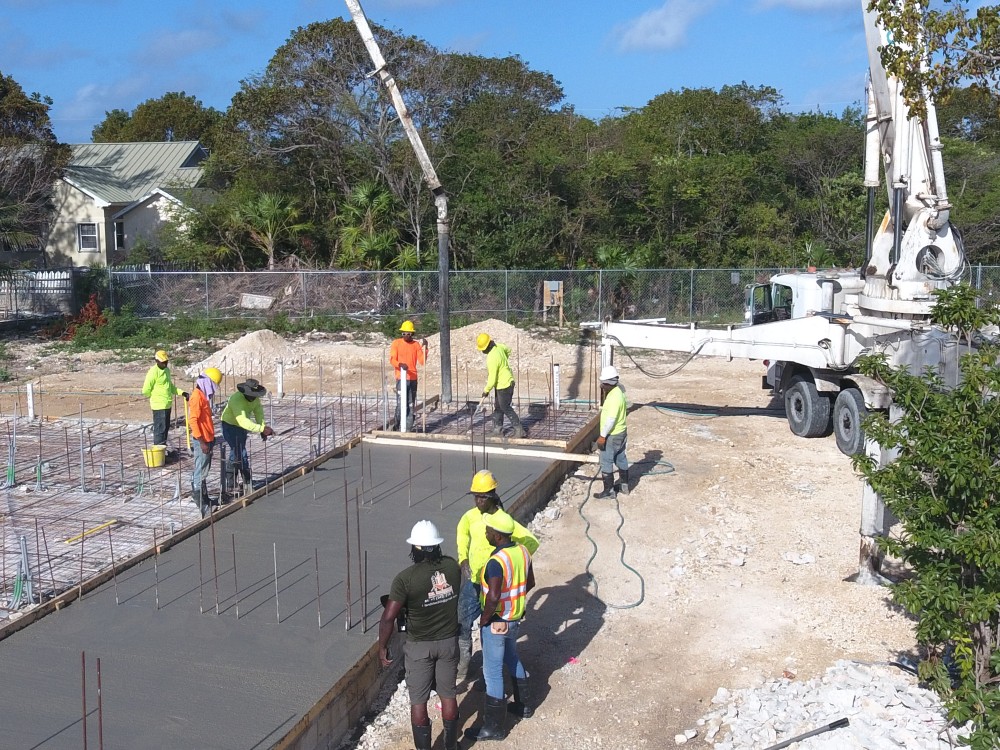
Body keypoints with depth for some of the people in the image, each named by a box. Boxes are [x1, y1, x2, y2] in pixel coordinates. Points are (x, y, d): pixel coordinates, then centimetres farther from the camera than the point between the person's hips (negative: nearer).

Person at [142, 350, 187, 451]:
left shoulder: (166, 370, 12)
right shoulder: (153, 372, -16)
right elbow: (146, 390, -17)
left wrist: (181, 392, 10)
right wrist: (156, 397, -3)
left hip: (167, 405, 9)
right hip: (159, 406, -9)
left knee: (166, 427, 15)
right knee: (160, 428, -7)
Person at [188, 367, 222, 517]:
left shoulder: (204, 395, 12)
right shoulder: (197, 396, -18)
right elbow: (193, 420, -23)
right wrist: (201, 441, -24)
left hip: (208, 439, 10)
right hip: (202, 441, -10)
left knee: (204, 471, 17)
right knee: (200, 472, -5)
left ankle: (204, 498, 25)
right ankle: (200, 502, -1)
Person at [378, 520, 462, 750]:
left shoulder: (406, 578, -22)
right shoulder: (452, 566, -10)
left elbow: (388, 617, -21)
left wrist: (382, 647, -7)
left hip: (420, 646, -4)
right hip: (449, 641, 4)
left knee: (418, 700, 11)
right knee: (448, 694, 19)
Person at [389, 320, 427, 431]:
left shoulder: (416, 345, 8)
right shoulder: (396, 343, 1)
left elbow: (422, 361, 0)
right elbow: (392, 359, -8)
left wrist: (425, 348, -11)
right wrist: (400, 364, -28)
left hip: (413, 379, 3)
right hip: (401, 379, -3)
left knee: (411, 405, 4)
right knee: (401, 404, -7)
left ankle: (408, 429, 9)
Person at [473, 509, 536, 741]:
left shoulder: (496, 561, -30)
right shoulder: (522, 551, -5)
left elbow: (493, 597, -37)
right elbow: (530, 583, 8)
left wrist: (485, 618, -20)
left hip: (496, 622, -8)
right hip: (515, 618, 8)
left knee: (493, 672, 4)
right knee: (512, 659, 29)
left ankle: (494, 727, 15)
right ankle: (524, 705, 45)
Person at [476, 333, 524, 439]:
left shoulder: (492, 359, -27)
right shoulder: (498, 346, -1)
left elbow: (492, 379, -23)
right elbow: (508, 350, 23)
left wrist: (486, 390, -8)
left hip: (503, 386, -10)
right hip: (507, 381, 10)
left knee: (506, 408, -1)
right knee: (498, 407, 17)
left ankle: (519, 430, 3)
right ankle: (498, 429, 25)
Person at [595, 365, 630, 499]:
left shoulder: (614, 397, -26)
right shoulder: (619, 391, 5)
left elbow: (611, 419, -27)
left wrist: (603, 436, -23)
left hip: (612, 436, -10)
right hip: (621, 432, 10)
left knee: (606, 462, 0)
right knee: (621, 459, 20)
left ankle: (609, 490, 6)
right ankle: (625, 486, 32)